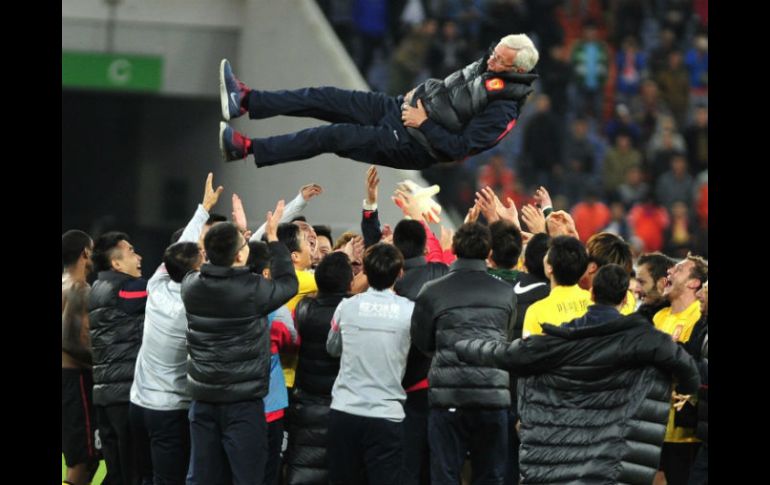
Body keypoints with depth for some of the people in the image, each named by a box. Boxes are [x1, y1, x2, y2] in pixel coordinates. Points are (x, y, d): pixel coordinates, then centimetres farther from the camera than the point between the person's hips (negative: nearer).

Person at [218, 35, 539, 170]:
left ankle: (246, 149, -15)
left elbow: (458, 149, -25)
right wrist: (418, 94, 10)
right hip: (400, 108, 8)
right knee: (325, 99, -2)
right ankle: (245, 101, -2)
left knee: (335, 136, -16)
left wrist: (425, 124, -21)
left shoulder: (502, 110, -23)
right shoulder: (486, 66, 3)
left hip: (413, 146, -8)